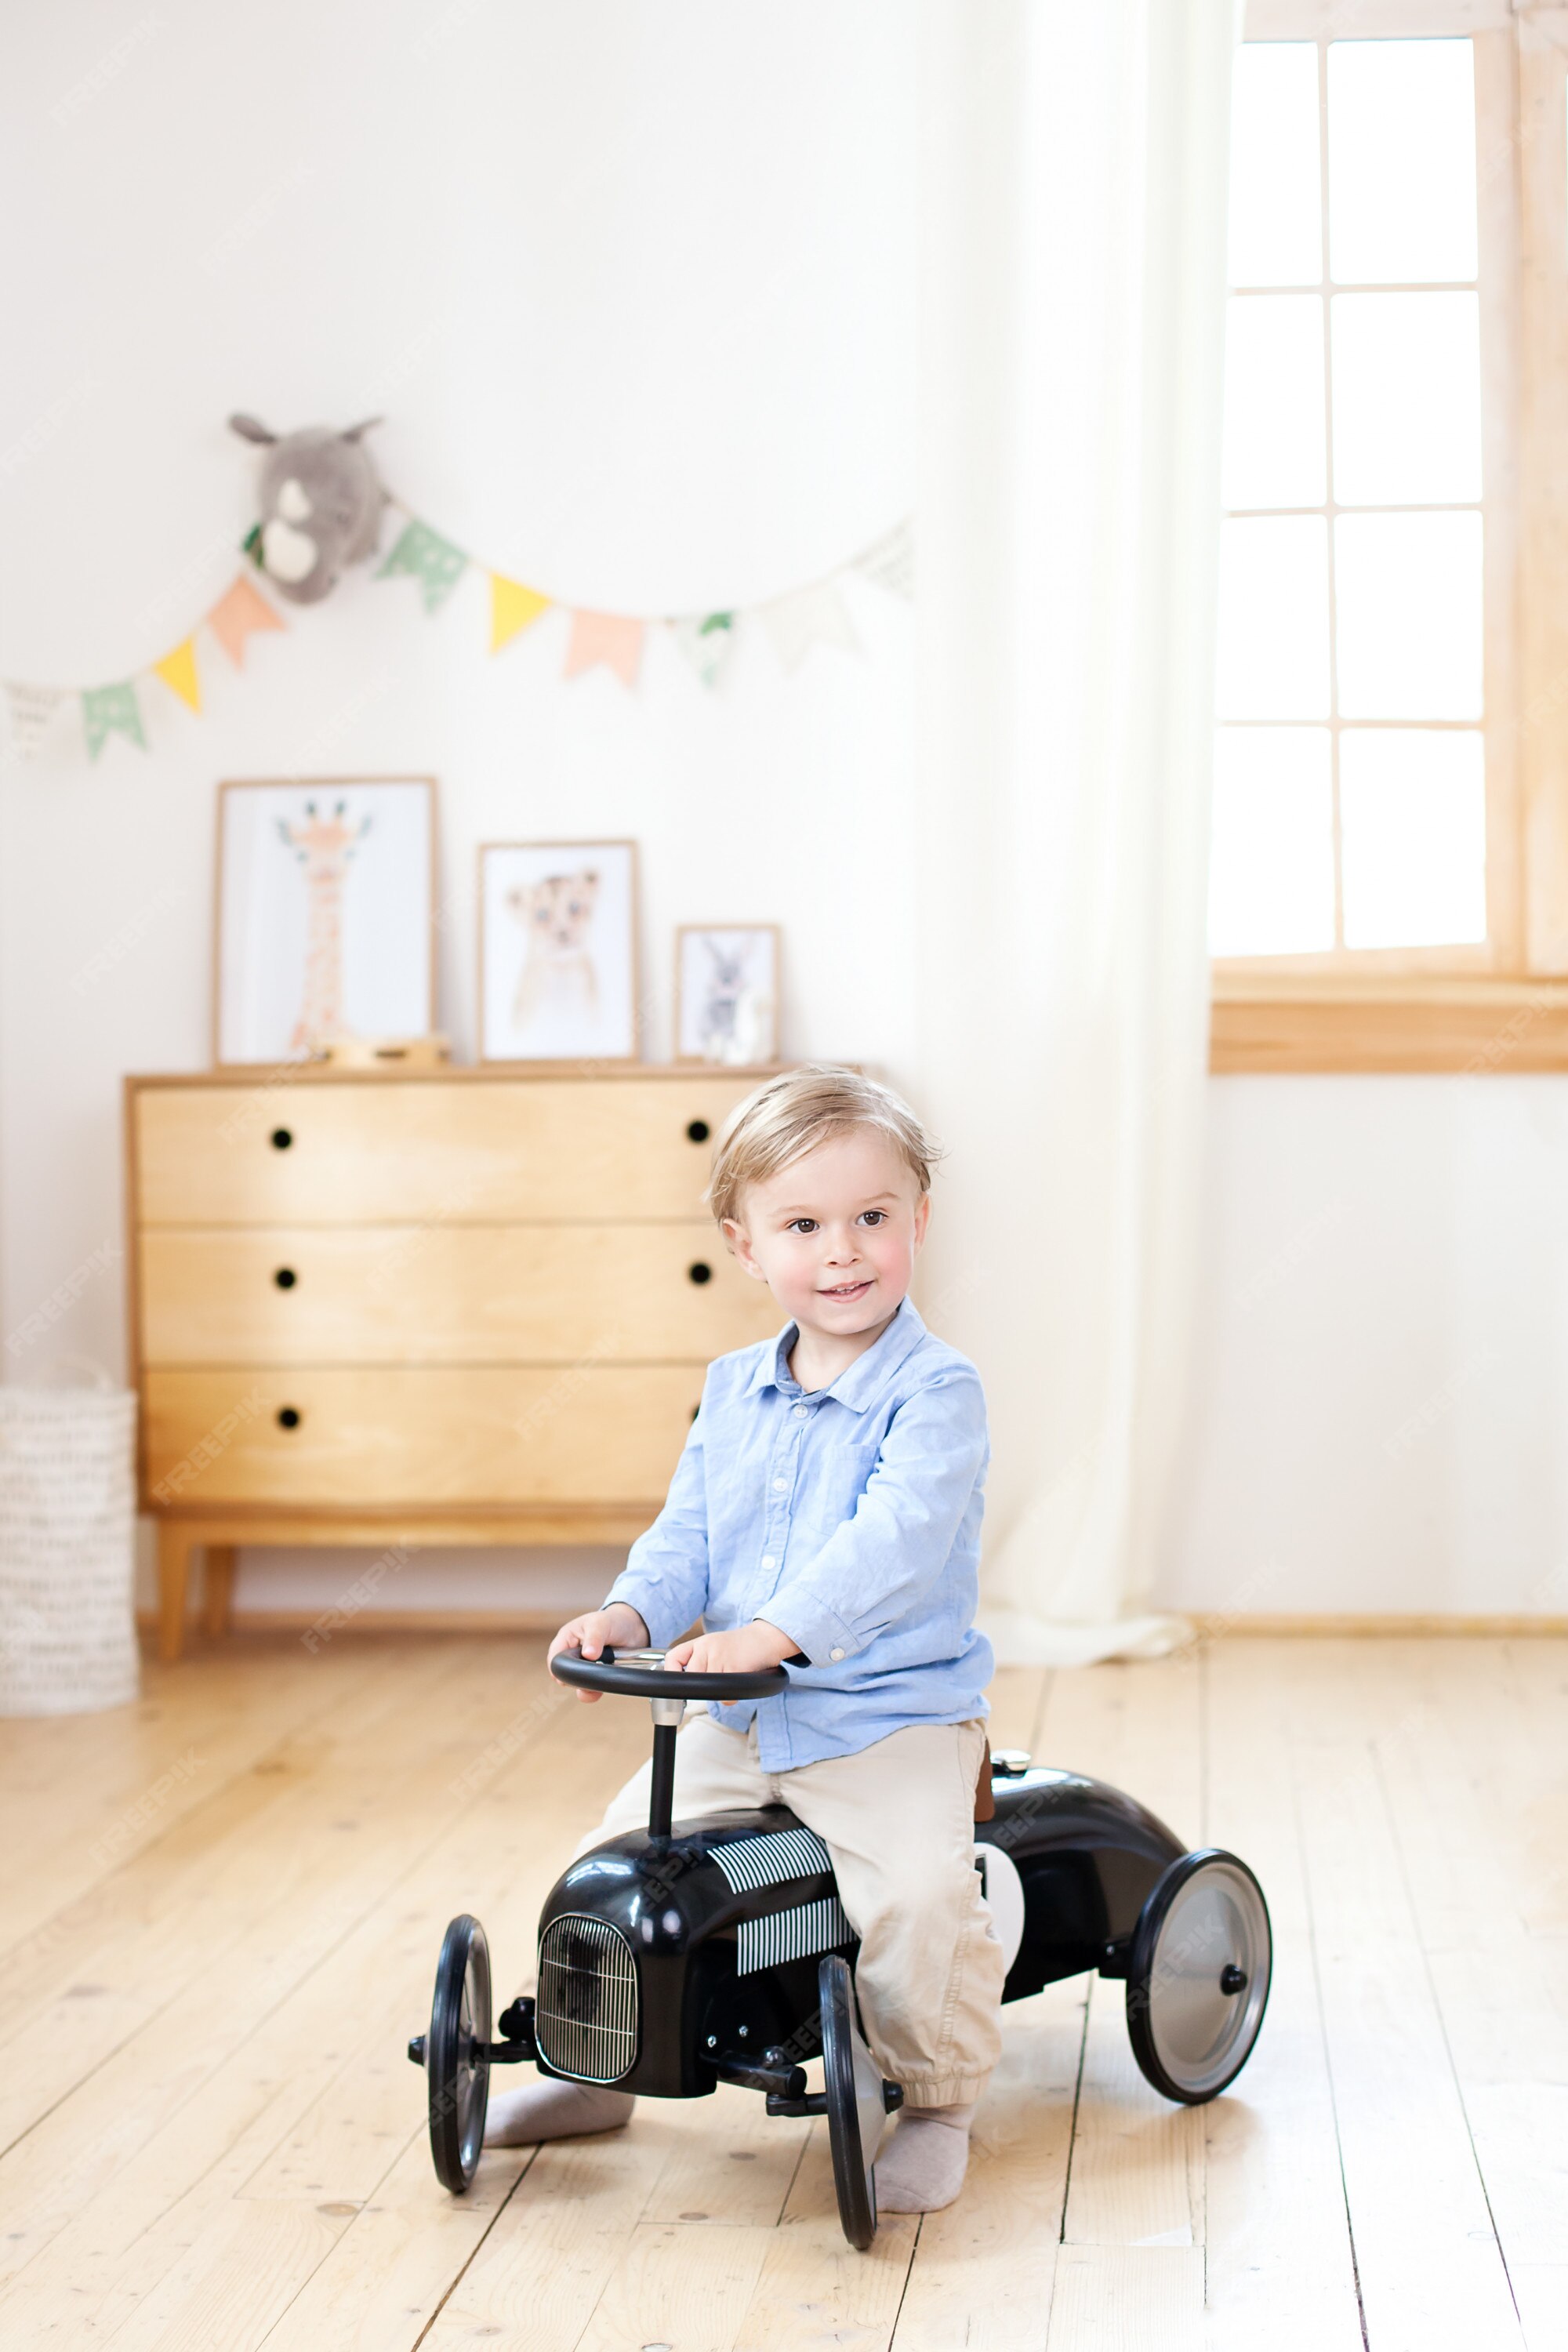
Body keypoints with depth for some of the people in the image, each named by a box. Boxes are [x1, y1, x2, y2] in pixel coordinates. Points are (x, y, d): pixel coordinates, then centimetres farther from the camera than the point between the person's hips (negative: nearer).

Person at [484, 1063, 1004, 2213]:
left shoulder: (935, 1389, -14)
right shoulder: (733, 1392, 8)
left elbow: (897, 1536, -27)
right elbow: (687, 1535, 9)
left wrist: (771, 1630, -38)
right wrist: (631, 1612, -12)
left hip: (895, 1716, -6)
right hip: (739, 1724, 6)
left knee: (918, 1892, -25)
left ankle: (939, 2100, 1)